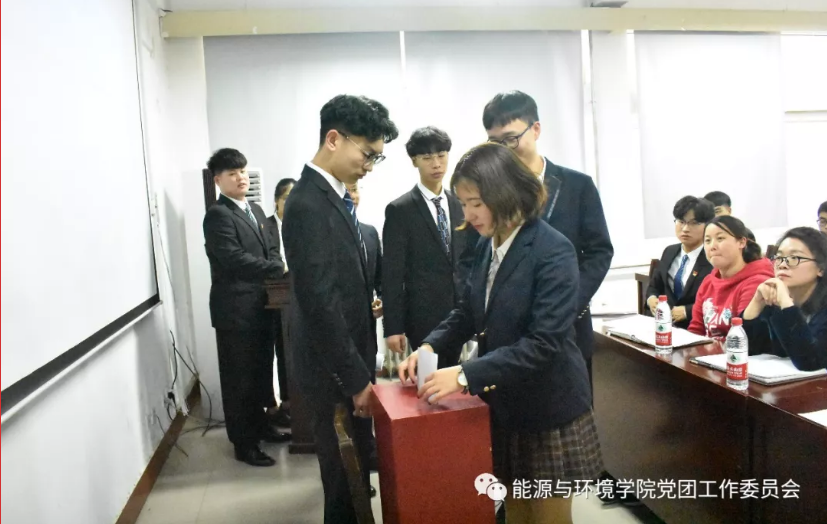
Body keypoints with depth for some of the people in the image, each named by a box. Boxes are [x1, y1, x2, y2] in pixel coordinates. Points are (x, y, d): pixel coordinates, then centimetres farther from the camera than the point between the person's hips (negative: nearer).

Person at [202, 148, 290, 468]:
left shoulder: (256, 211, 16)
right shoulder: (218, 215, -12)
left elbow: (269, 249, 18)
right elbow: (235, 259, -22)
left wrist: (277, 267, -4)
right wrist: (280, 269, -21)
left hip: (260, 306, 8)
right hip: (235, 309, -8)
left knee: (260, 373, 19)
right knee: (239, 378, 3)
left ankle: (259, 425, 35)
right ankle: (244, 443, 14)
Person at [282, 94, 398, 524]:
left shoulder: (332, 196, 8)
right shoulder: (308, 204, -22)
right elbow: (319, 304, -25)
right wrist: (356, 379, -19)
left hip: (348, 360, 9)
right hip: (335, 369, -9)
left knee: (352, 470, 20)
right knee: (346, 476, 7)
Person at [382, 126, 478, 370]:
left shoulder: (461, 204, 9)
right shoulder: (400, 210, -5)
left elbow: (472, 256, 14)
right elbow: (392, 273, -7)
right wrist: (393, 327, -9)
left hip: (461, 309, 4)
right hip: (423, 315, -4)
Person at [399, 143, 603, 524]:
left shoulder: (553, 251, -22)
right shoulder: (486, 246, 1)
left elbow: (544, 342, -27)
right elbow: (468, 312, 9)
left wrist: (466, 375, -31)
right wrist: (430, 347, -8)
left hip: (547, 407, -6)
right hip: (504, 403, 7)